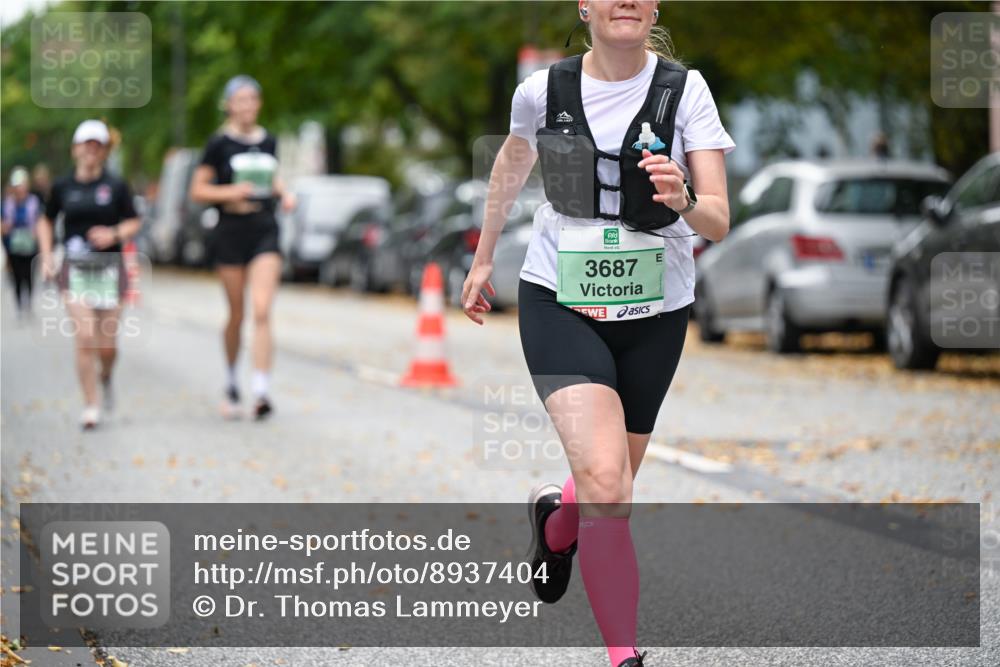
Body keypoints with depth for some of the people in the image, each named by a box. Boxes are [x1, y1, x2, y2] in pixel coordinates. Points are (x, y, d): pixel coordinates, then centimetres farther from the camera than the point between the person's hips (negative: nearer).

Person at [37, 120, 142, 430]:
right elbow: (46, 221, 18)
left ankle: (106, 377, 36)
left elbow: (133, 222, 6)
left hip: (108, 267, 0)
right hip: (76, 269, 0)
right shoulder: (62, 186, 4)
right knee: (85, 338, -13)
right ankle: (90, 407, -6)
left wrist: (115, 234, -14)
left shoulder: (116, 186, 1)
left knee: (107, 343, 0)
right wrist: (46, 256, 6)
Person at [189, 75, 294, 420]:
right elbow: (198, 190, -2)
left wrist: (283, 193, 6)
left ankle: (261, 391, -20)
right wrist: (229, 193, -18)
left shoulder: (268, 141, 10)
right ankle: (231, 383, 31)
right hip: (231, 233, -2)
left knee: (262, 311, -14)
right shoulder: (220, 143, -2)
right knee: (237, 315, 8)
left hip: (265, 233, 2)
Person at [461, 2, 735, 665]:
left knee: (608, 494, 15)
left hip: (655, 314, 2)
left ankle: (556, 517, 52)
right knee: (605, 486, -21)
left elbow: (719, 220, -12)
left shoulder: (684, 89, -9)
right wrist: (484, 257, 25)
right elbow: (512, 163, 18)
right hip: (560, 304, -1)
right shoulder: (544, 90, -5)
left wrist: (684, 202, -35)